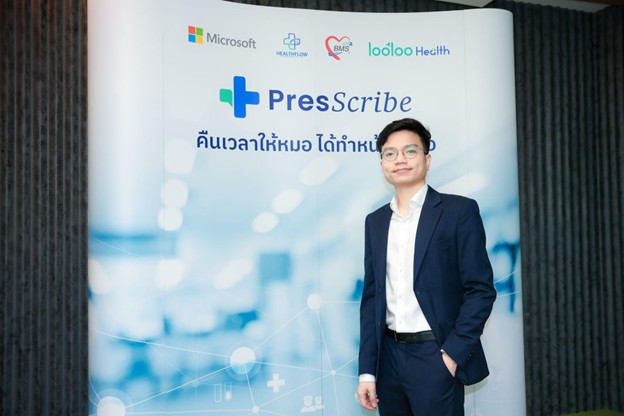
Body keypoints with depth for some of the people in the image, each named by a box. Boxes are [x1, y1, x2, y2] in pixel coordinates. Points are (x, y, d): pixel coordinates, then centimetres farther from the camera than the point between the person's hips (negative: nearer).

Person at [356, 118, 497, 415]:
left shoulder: (458, 211, -4)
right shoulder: (375, 221, 9)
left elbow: (480, 289, -7)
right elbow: (371, 297, 8)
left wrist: (452, 354, -13)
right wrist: (367, 369, 4)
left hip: (435, 357, -4)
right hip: (388, 357, 4)